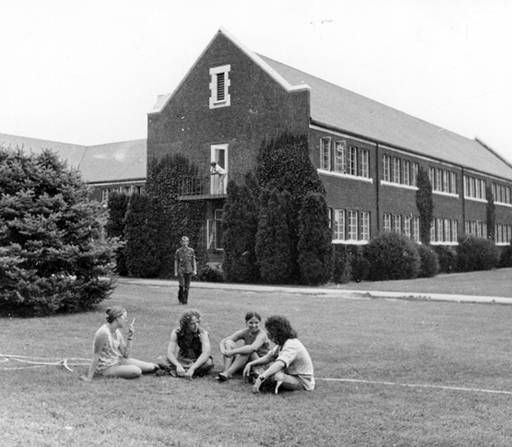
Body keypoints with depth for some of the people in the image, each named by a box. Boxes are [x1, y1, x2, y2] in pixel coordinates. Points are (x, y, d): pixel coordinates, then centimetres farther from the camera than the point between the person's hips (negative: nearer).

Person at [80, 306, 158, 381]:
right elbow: (96, 356, -21)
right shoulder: (103, 333, -22)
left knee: (152, 367, -9)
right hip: (106, 368, -7)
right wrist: (89, 377, -21)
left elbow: (125, 354, 1)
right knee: (136, 371, -29)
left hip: (118, 361, 7)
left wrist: (130, 336, -6)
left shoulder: (117, 332, 2)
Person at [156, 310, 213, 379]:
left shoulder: (202, 333, -20)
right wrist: (178, 365, -40)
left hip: (199, 362, -2)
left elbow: (206, 353, -33)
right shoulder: (176, 333, -13)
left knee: (209, 363, -37)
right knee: (161, 360, -20)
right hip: (182, 361, 2)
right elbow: (170, 353, -19)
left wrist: (192, 368, -45)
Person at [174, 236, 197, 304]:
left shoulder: (191, 250, 4)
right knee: (182, 285, -13)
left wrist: (195, 270, -6)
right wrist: (175, 272, -2)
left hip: (189, 271, 2)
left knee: (187, 286, 2)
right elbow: (176, 262, 3)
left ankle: (185, 300, 12)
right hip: (181, 271, -1)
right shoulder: (178, 251, 1)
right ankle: (180, 297, 9)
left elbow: (194, 261, 4)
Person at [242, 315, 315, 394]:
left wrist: (260, 378, -47)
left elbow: (279, 364, -40)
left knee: (276, 375, -32)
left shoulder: (291, 345, -25)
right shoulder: (282, 343, 8)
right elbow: (268, 357, 10)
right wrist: (250, 364, -4)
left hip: (303, 383, -10)